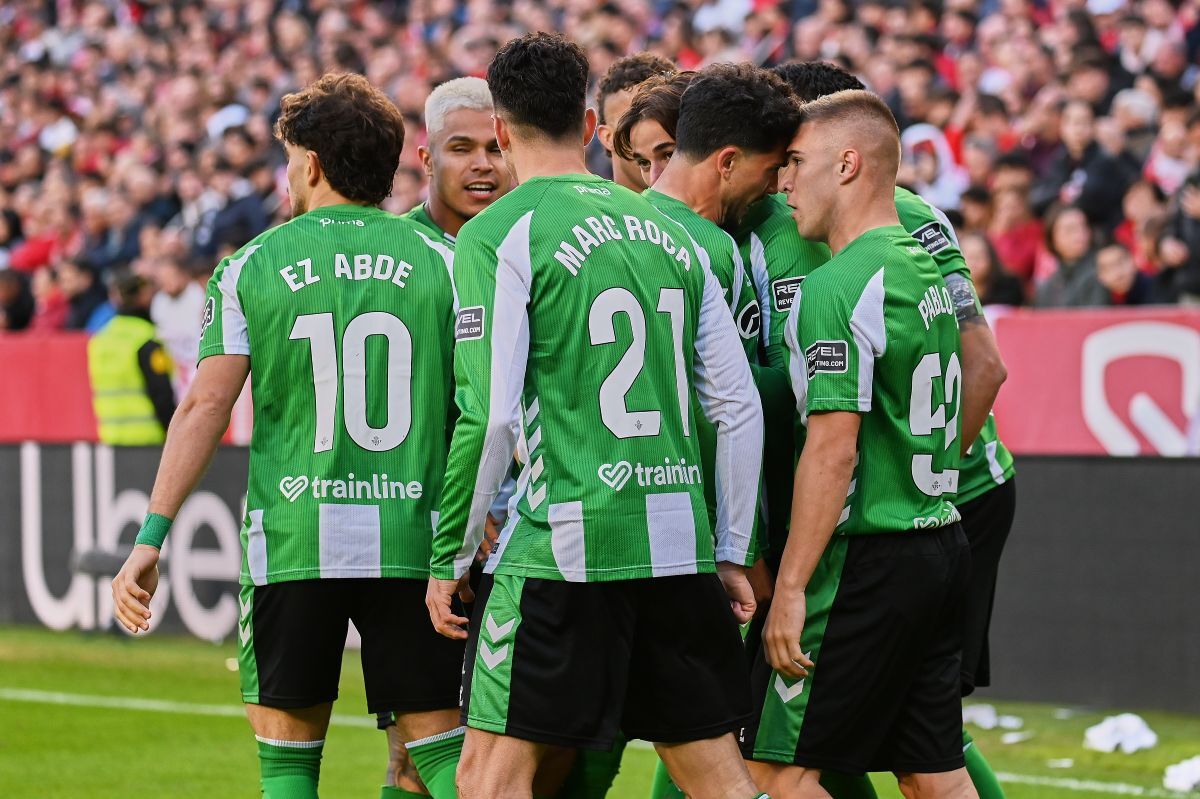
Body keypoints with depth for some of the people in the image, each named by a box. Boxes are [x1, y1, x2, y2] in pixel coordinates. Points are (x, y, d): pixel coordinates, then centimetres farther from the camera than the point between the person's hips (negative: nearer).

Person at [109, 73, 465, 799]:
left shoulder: (252, 268, 2)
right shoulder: (440, 264, 4)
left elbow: (205, 406, -3)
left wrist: (151, 537, -2)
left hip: (292, 543, -1)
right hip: (414, 542, 1)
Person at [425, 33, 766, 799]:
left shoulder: (498, 234, -4)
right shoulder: (668, 230, 13)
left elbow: (488, 415, -12)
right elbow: (741, 407, 12)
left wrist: (450, 558, -3)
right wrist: (734, 553, 18)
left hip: (563, 545, -6)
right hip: (679, 543, 6)